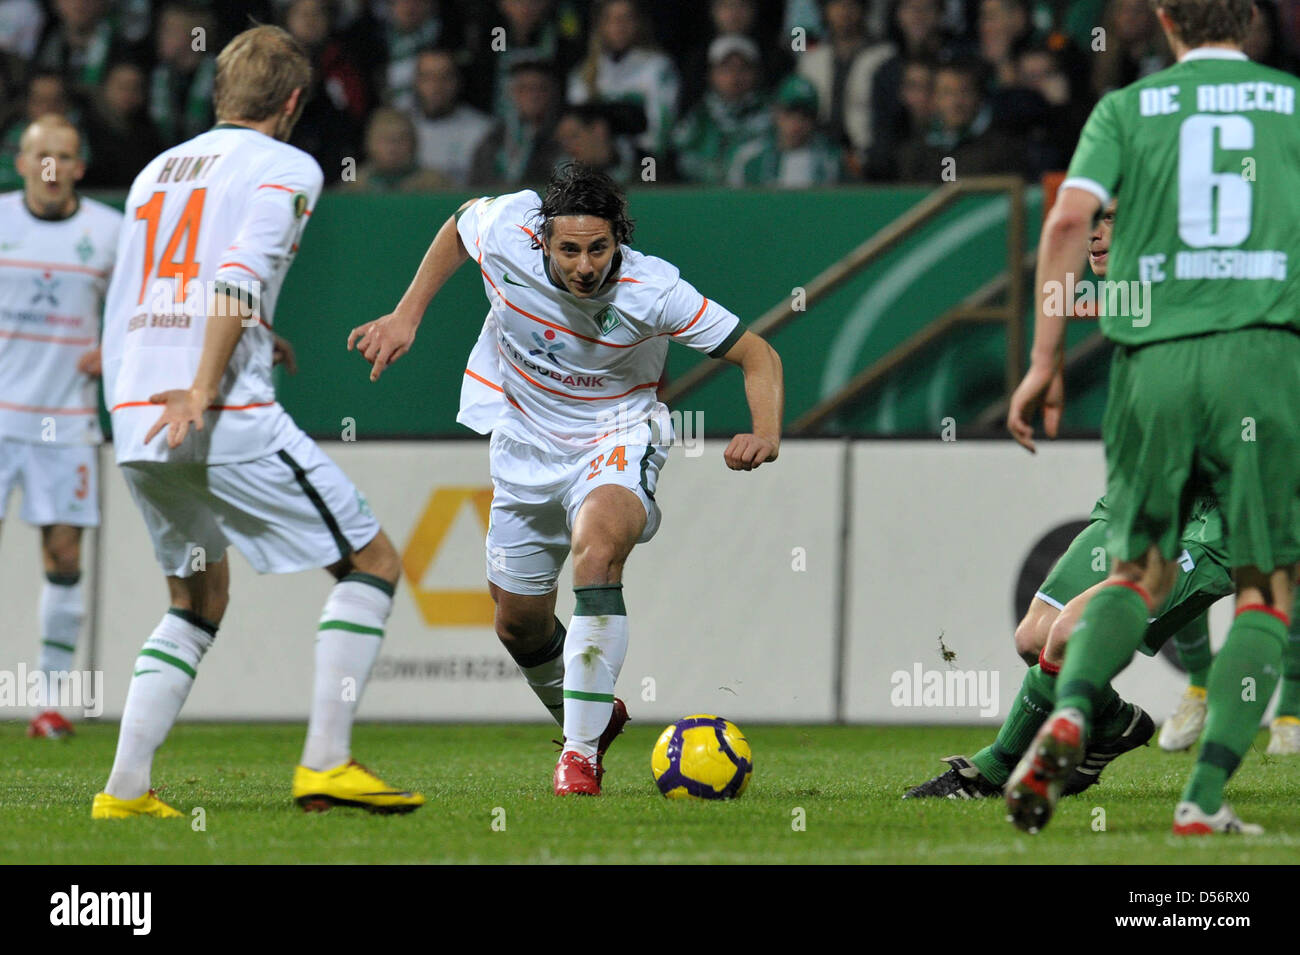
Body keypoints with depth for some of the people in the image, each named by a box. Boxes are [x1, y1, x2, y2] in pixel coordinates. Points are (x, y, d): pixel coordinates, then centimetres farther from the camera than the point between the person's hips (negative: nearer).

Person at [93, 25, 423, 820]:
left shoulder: (156, 171, 22)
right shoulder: (286, 168, 1)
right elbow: (240, 277, -14)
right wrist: (202, 389, -21)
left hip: (134, 421, 7)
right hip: (230, 418, -7)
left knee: (198, 602, 21)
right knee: (372, 563, 3)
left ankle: (126, 786, 8)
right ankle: (326, 762, -8)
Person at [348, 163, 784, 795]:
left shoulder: (652, 292, -27)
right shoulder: (505, 230, -21)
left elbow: (756, 355, -17)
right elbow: (457, 227, 5)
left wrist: (765, 434, -34)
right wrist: (406, 316, 1)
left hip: (615, 437, -4)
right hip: (526, 445, 4)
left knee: (596, 545, -36)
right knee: (519, 625, 12)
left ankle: (581, 751, -30)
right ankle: (591, 717, 46)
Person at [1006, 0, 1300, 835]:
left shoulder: (1127, 108, 11)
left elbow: (1070, 217, -2)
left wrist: (1045, 359, 0)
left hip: (1155, 358, 2)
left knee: (1141, 571, 16)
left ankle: (1070, 712, -11)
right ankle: (1206, 797, -7)